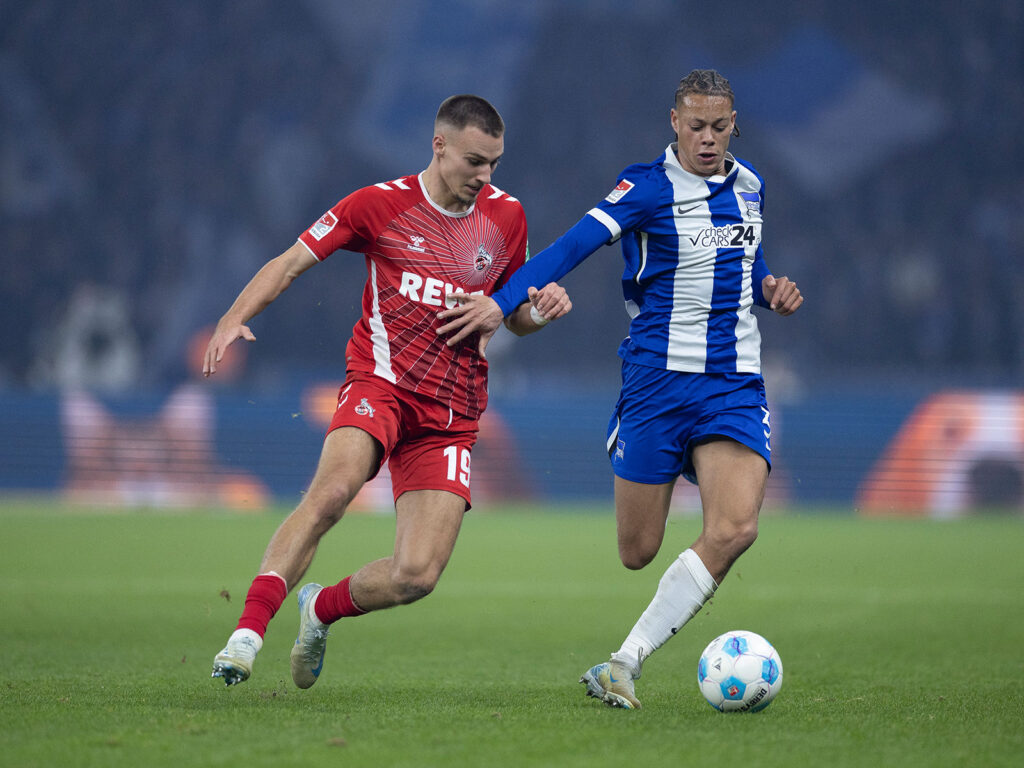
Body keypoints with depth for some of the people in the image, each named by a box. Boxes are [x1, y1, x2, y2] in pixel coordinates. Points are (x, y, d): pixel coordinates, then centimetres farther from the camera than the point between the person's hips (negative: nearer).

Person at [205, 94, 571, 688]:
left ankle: (320, 610, 20)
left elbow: (514, 316, 22)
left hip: (451, 417, 3)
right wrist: (236, 317, -14)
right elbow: (291, 263, 3)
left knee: (416, 577, -10)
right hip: (380, 385, -3)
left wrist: (540, 309, -2)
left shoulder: (506, 217, 10)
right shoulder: (380, 203, 0)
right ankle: (249, 633, -34)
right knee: (331, 493, -35)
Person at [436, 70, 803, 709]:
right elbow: (575, 244, -19)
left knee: (735, 529, -19)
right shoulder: (651, 187, -8)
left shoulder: (749, 185, 10)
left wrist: (768, 288, 7)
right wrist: (502, 302, -28)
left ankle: (625, 663, -14)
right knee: (637, 553, -2)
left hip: (735, 386, 4)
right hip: (658, 378, -4)